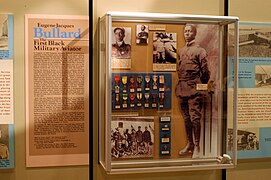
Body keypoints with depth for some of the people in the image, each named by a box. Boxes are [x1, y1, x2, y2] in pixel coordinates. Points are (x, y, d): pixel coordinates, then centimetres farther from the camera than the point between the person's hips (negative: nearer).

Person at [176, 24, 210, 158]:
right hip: (182, 89, 6)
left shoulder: (199, 50, -1)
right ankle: (189, 144, 21)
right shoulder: (180, 51, 17)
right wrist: (180, 85, 15)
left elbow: (205, 71, -2)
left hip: (194, 89, -6)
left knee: (195, 118, -7)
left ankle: (197, 147, 1)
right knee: (186, 118, 11)